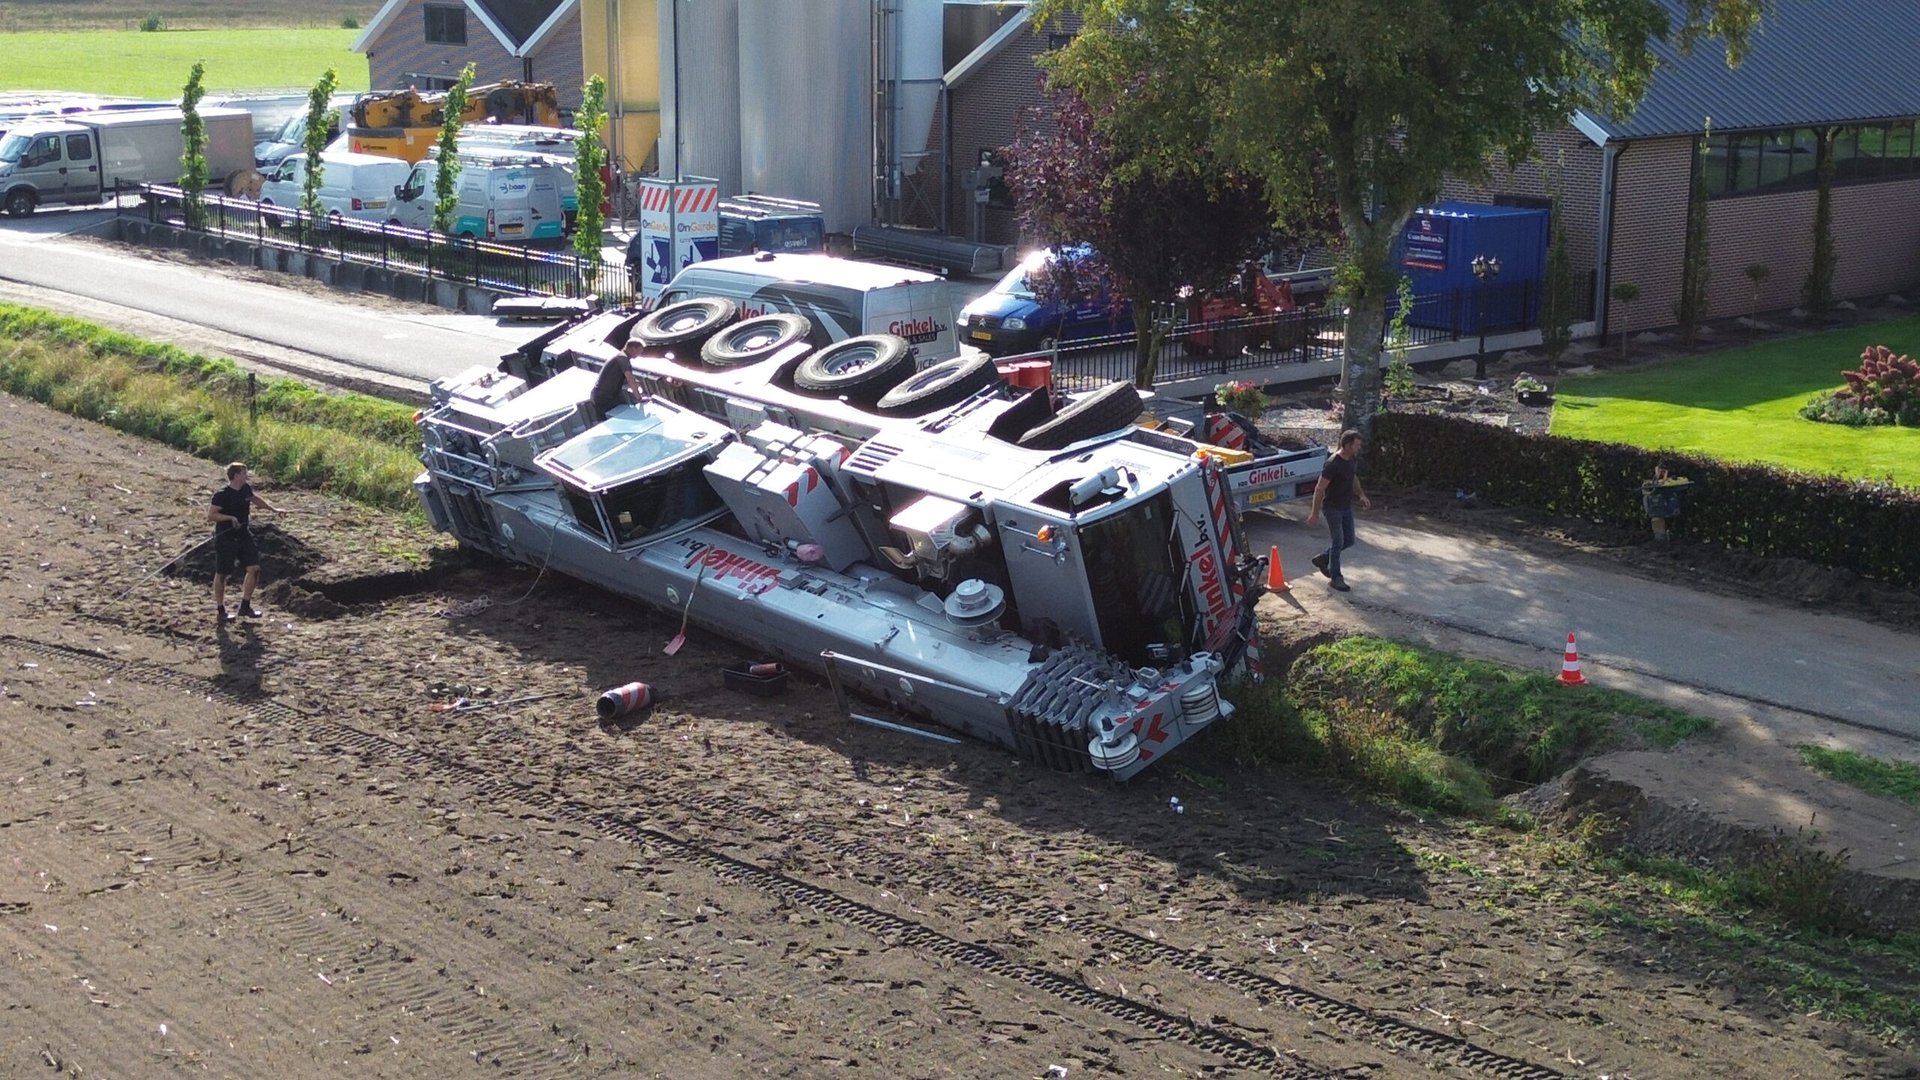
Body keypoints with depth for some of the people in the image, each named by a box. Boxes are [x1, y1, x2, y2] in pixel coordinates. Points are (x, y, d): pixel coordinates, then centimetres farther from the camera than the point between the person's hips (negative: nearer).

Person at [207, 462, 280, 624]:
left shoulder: (246, 489, 2)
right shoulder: (221, 495, -19)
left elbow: (255, 498, 24)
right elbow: (210, 515, -20)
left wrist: (273, 509, 27)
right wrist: (230, 517, -29)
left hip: (243, 536, 7)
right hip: (225, 539, -7)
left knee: (254, 568, -1)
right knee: (221, 574, 5)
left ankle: (245, 606, 12)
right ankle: (221, 611, 17)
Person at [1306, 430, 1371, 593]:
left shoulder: (1353, 460, 1)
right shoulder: (1333, 464, -25)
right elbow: (1319, 488, -22)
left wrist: (1361, 495, 3)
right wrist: (1315, 513, -21)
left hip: (1347, 507, 8)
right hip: (1333, 507, -8)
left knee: (1349, 541, 12)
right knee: (1338, 541, -3)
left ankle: (1322, 559, 31)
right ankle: (1335, 579, 8)